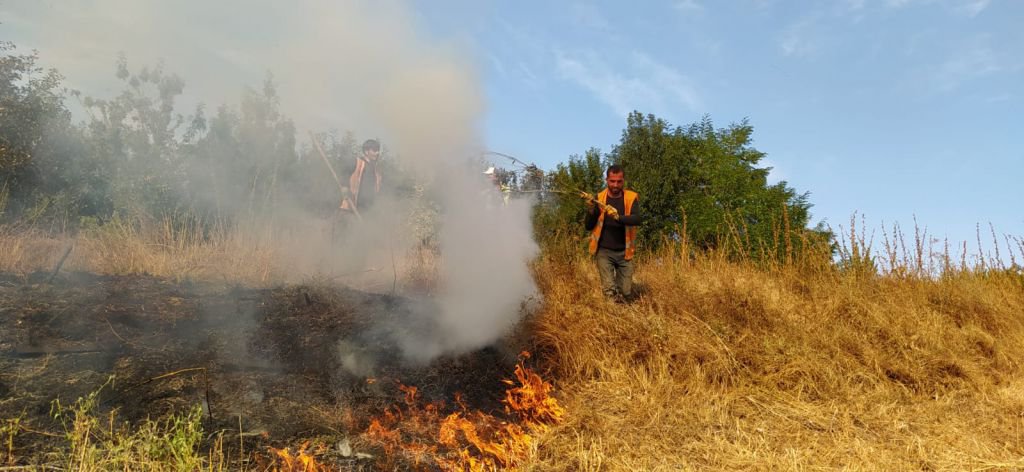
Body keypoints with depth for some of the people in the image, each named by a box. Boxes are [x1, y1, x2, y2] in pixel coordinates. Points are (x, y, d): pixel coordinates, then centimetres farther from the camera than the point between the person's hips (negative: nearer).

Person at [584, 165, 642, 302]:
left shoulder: (631, 197, -2)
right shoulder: (599, 198, 0)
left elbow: (638, 219, -19)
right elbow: (588, 227, 2)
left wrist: (618, 217, -36)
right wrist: (591, 211, -18)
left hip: (624, 252, 1)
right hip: (604, 251, -1)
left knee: (626, 293, 4)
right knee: (610, 290, -16)